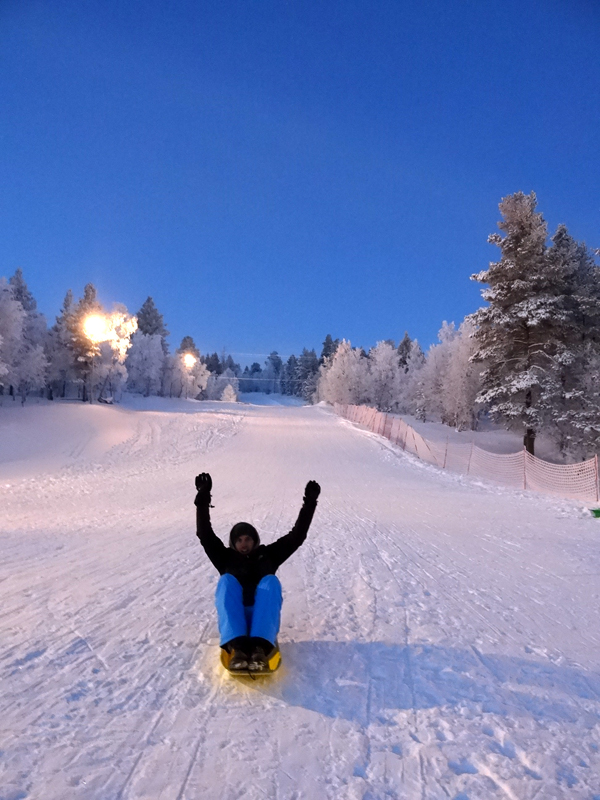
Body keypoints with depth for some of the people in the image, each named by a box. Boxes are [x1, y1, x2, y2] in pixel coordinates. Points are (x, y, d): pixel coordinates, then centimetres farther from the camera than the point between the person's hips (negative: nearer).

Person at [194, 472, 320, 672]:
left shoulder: (268, 555, 25)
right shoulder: (227, 558, 24)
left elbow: (297, 535, 18)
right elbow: (205, 535, 11)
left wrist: (309, 502, 9)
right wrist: (203, 499, -1)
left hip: (264, 616, 0)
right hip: (233, 616, 0)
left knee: (270, 581, -28)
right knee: (226, 580, -27)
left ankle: (260, 648, -49)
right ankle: (236, 647, -48)